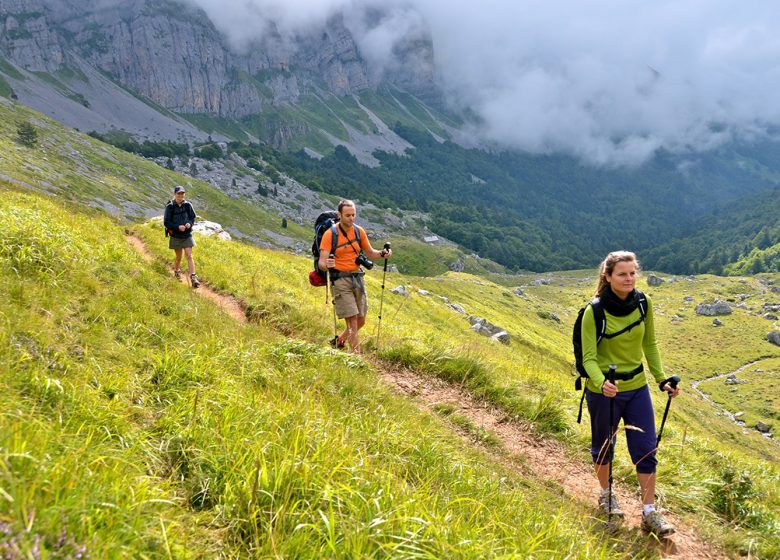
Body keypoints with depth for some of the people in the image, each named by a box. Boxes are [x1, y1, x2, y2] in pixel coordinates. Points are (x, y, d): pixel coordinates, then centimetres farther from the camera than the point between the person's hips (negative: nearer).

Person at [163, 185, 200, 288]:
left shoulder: (187, 205, -1)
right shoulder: (170, 206, -9)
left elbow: (193, 217, 9)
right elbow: (166, 222, -8)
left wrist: (190, 223, -13)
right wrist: (178, 227, -20)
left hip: (187, 235, 1)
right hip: (176, 236, -1)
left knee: (189, 256, -7)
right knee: (179, 257, 11)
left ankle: (193, 278, -11)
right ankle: (176, 271, 39)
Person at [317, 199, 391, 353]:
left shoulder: (359, 231, 5)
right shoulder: (330, 234, -10)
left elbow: (370, 253, 16)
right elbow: (321, 262, -15)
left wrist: (382, 254, -5)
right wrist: (326, 265, -39)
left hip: (357, 277, 6)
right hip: (340, 280, -5)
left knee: (361, 320, 10)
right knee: (352, 320, -12)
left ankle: (340, 341, 35)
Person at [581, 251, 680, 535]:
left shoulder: (643, 303, -6)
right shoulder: (594, 312, -20)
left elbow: (649, 344, 7)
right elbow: (589, 357, -19)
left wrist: (662, 379, 3)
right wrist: (602, 383, -37)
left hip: (637, 388, 4)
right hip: (604, 391, -4)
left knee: (646, 450, 4)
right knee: (603, 446, 15)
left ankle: (650, 513, 16)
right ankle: (606, 495, 40)